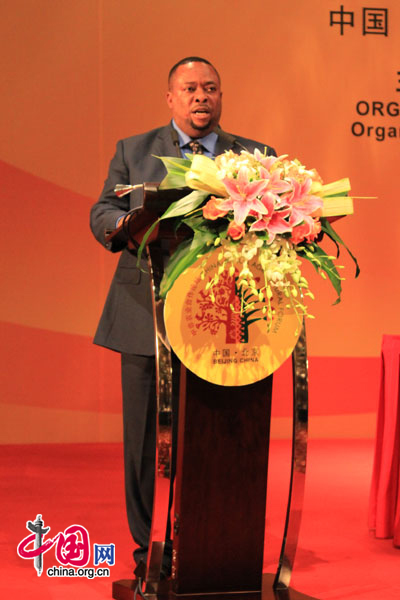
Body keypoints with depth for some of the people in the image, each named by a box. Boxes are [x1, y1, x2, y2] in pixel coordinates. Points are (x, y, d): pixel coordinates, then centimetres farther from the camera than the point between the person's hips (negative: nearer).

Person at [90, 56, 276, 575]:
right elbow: (102, 214, 8)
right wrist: (128, 223, -14)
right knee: (146, 436, 4)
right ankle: (150, 546, 16)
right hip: (147, 317, 0)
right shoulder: (133, 151, 13)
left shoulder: (255, 157, 12)